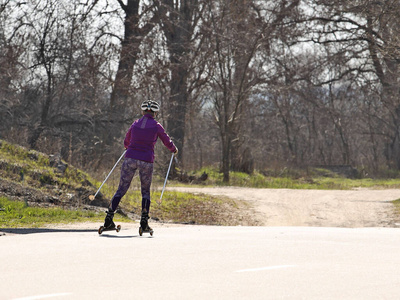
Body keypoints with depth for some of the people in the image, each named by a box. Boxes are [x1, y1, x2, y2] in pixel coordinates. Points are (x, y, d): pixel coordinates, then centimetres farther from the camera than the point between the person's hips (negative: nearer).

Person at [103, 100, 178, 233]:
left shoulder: (135, 124, 9)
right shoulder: (156, 126, 1)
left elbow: (126, 142, 24)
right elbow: (167, 142, 13)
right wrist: (174, 149, 35)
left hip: (130, 158, 2)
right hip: (146, 161, -2)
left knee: (121, 189, 5)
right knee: (145, 192, 13)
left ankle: (108, 219, -5)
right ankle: (144, 223, 2)